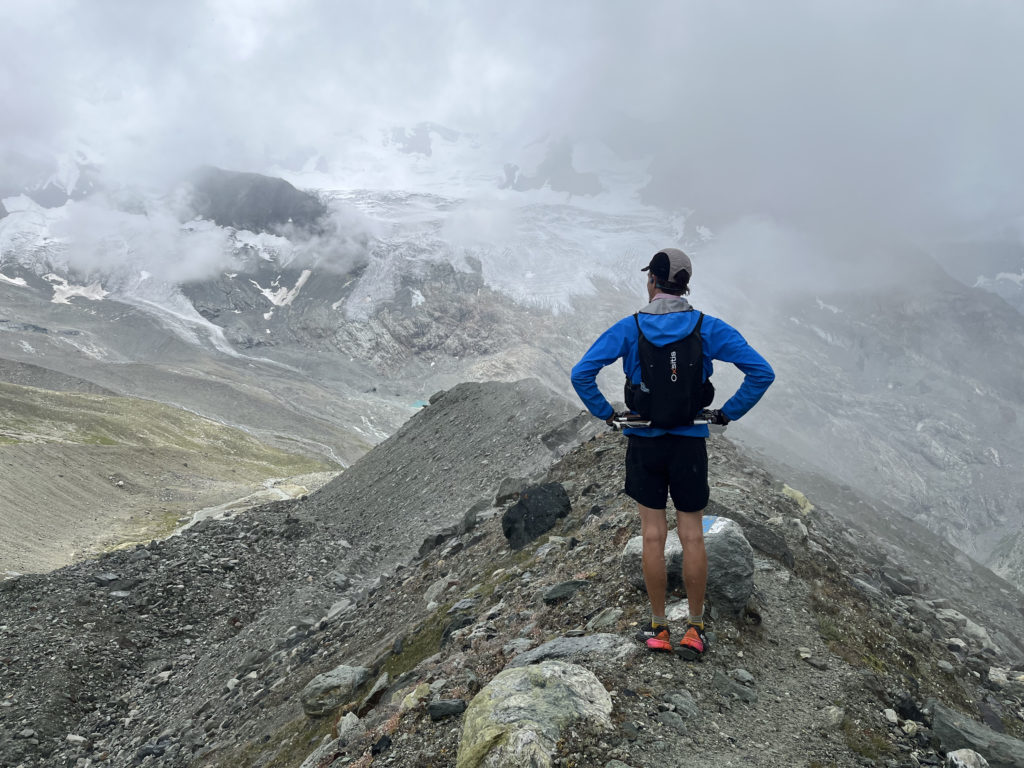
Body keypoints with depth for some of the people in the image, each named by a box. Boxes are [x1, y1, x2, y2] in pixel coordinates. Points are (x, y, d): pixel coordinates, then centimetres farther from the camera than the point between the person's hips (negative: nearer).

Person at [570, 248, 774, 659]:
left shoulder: (628, 327, -6)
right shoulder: (708, 328, -4)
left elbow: (581, 372, -13)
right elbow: (761, 372, -7)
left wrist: (606, 413, 0)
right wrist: (727, 413, 2)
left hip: (644, 442, 0)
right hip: (690, 443, 1)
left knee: (653, 535, 7)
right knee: (692, 536, 8)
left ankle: (658, 628, 17)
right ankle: (694, 630, 17)